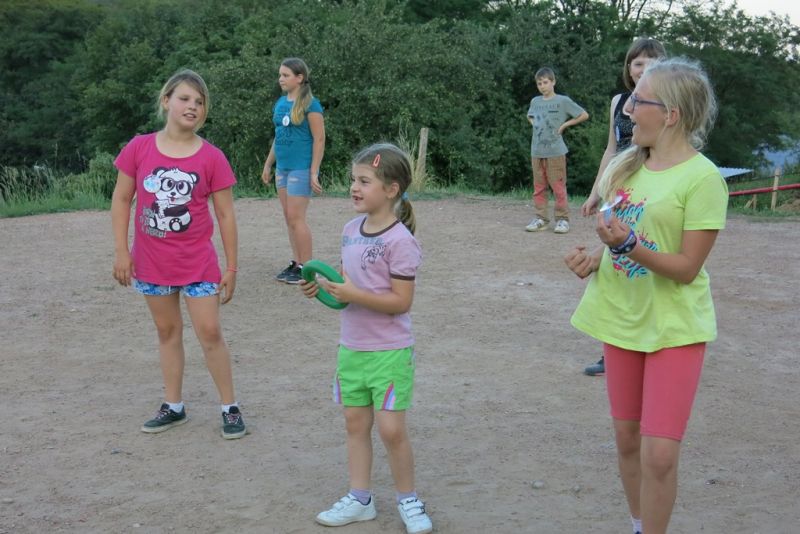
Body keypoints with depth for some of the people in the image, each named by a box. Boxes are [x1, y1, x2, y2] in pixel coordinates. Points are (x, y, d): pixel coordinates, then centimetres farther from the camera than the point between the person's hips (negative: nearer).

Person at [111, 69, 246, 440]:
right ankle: (173, 407, 25)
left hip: (197, 263, -2)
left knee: (209, 333, -1)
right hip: (152, 263, 2)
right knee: (167, 332, 14)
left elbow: (225, 215, -4)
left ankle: (230, 408, 11)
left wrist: (231, 267, -3)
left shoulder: (212, 158, -9)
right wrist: (121, 251, -3)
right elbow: (121, 200, 2)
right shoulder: (139, 148, -5)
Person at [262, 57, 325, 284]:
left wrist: (314, 172, -15)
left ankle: (307, 268, 2)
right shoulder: (280, 103, 10)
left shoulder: (310, 104, -11)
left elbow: (319, 139, -12)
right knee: (289, 218, 10)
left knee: (296, 217, -7)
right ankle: (296, 262, 19)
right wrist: (268, 165, 18)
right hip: (282, 168, 7)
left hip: (301, 169, -7)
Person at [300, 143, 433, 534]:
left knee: (391, 428, -4)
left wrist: (354, 295, -27)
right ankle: (359, 499, 26)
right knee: (355, 422, 13)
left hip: (389, 351, -7)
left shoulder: (399, 240, -18)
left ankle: (408, 500, 17)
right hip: (351, 347, 7)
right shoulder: (351, 230, 5)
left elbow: (401, 300, -20)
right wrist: (323, 286, -2)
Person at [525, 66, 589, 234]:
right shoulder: (535, 101, 10)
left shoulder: (563, 101, -4)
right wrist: (535, 124, 10)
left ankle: (562, 219, 3)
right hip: (537, 151, 5)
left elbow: (584, 115, -3)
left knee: (558, 187, -3)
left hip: (555, 151, -5)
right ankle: (541, 218, 12)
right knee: (539, 188, 7)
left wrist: (564, 125, -5)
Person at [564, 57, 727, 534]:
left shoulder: (702, 178, -18)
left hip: (674, 325, -6)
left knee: (660, 453, -8)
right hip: (623, 317, 6)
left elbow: (686, 268, -19)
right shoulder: (628, 164, 2)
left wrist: (630, 245, -32)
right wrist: (596, 257, -5)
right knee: (627, 439, 15)